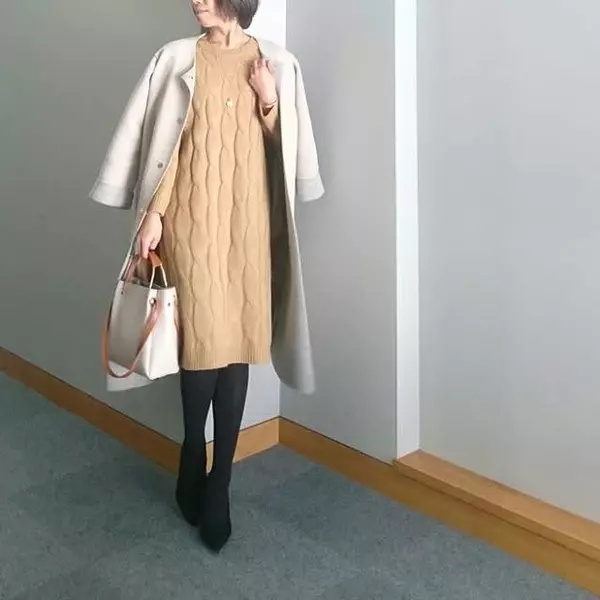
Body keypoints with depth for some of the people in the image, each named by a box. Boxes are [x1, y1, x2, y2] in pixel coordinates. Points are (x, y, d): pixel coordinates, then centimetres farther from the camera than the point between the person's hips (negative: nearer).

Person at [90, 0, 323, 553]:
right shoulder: (177, 59, 5)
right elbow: (166, 143, 2)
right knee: (203, 335, -5)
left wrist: (269, 103, -7)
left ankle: (216, 482, 12)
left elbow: (286, 149, 10)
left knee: (238, 338, 1)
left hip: (249, 218, 2)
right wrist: (151, 213, -6)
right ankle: (198, 470, 16)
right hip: (193, 216, -1)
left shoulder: (277, 64, 9)